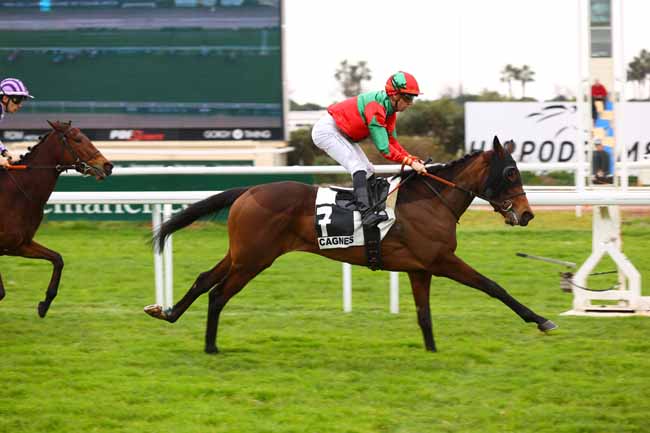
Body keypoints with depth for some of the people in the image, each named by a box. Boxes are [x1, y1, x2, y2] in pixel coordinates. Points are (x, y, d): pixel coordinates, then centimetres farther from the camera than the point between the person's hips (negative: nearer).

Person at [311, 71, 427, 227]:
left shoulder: (390, 110, 0)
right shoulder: (376, 107, -30)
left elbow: (392, 142, 5)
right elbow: (384, 149, -31)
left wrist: (413, 159, -8)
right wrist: (410, 162, -31)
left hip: (343, 135, 11)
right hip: (327, 131, -11)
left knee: (369, 172, 7)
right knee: (358, 166, -23)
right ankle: (365, 213, -34)